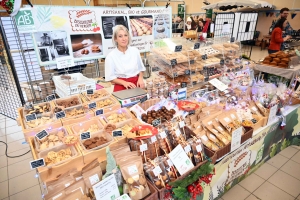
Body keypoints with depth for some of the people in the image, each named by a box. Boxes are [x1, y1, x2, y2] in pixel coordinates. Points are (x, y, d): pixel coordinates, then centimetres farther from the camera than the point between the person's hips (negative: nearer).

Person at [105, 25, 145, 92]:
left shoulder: (135, 51, 3)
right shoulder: (111, 56, -6)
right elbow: (110, 77, -2)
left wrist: (140, 79, -4)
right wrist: (124, 83, -16)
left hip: (136, 85, 3)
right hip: (121, 87, -2)